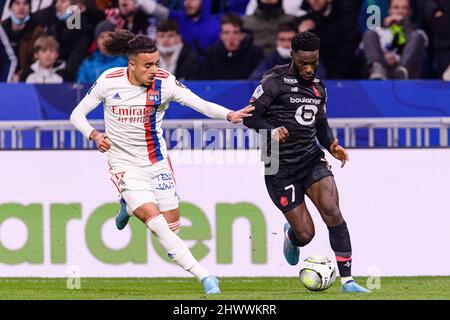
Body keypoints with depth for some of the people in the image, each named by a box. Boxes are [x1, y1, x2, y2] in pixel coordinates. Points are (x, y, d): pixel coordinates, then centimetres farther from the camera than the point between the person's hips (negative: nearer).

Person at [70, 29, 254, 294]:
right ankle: (204, 276, -17)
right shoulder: (109, 81, -12)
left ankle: (129, 206, 34)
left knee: (172, 224, 3)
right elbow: (78, 114, -2)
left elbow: (201, 104, -23)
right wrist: (94, 135, -21)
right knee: (155, 220, -19)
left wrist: (229, 114, -41)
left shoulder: (164, 82, -12)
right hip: (125, 164, -2)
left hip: (157, 160, 3)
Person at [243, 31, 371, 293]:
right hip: (281, 167, -5)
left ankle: (347, 279, -16)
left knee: (332, 212, -19)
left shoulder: (318, 87, 13)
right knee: (306, 234, -4)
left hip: (311, 159, 5)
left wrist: (332, 146, 2)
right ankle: (290, 237, 37)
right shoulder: (274, 82, -7)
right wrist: (271, 131, -27)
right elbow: (250, 117, -8)